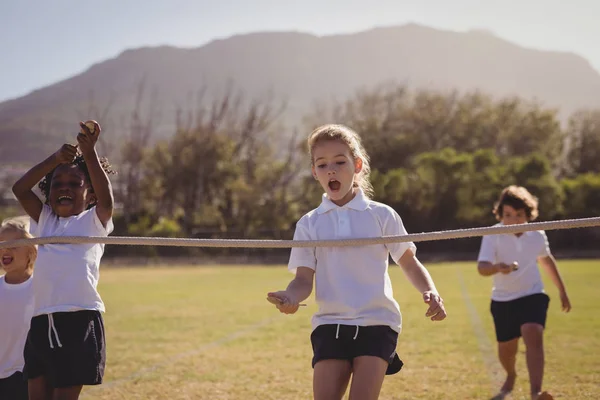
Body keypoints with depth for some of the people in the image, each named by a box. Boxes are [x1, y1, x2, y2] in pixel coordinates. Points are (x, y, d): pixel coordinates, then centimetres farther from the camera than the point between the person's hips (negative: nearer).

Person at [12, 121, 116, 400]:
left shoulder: (93, 221, 8)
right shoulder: (44, 220, 17)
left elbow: (106, 199, -13)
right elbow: (20, 189, 4)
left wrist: (90, 154, -18)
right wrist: (56, 159, -6)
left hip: (79, 321, -4)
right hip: (41, 321, 4)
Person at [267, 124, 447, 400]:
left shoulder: (382, 216, 4)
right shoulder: (309, 224, 7)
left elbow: (409, 263, 9)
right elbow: (304, 279, 2)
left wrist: (430, 292, -11)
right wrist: (290, 297, -21)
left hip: (376, 323, -2)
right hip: (330, 325, 2)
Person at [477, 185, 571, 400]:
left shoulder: (537, 235, -5)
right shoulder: (493, 236, -16)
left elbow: (547, 260, 16)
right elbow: (482, 267, -30)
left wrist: (562, 290, 23)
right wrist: (497, 268, -54)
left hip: (533, 296, 0)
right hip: (503, 301, 0)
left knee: (534, 338, -25)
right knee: (506, 350, 12)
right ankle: (511, 377, 47)